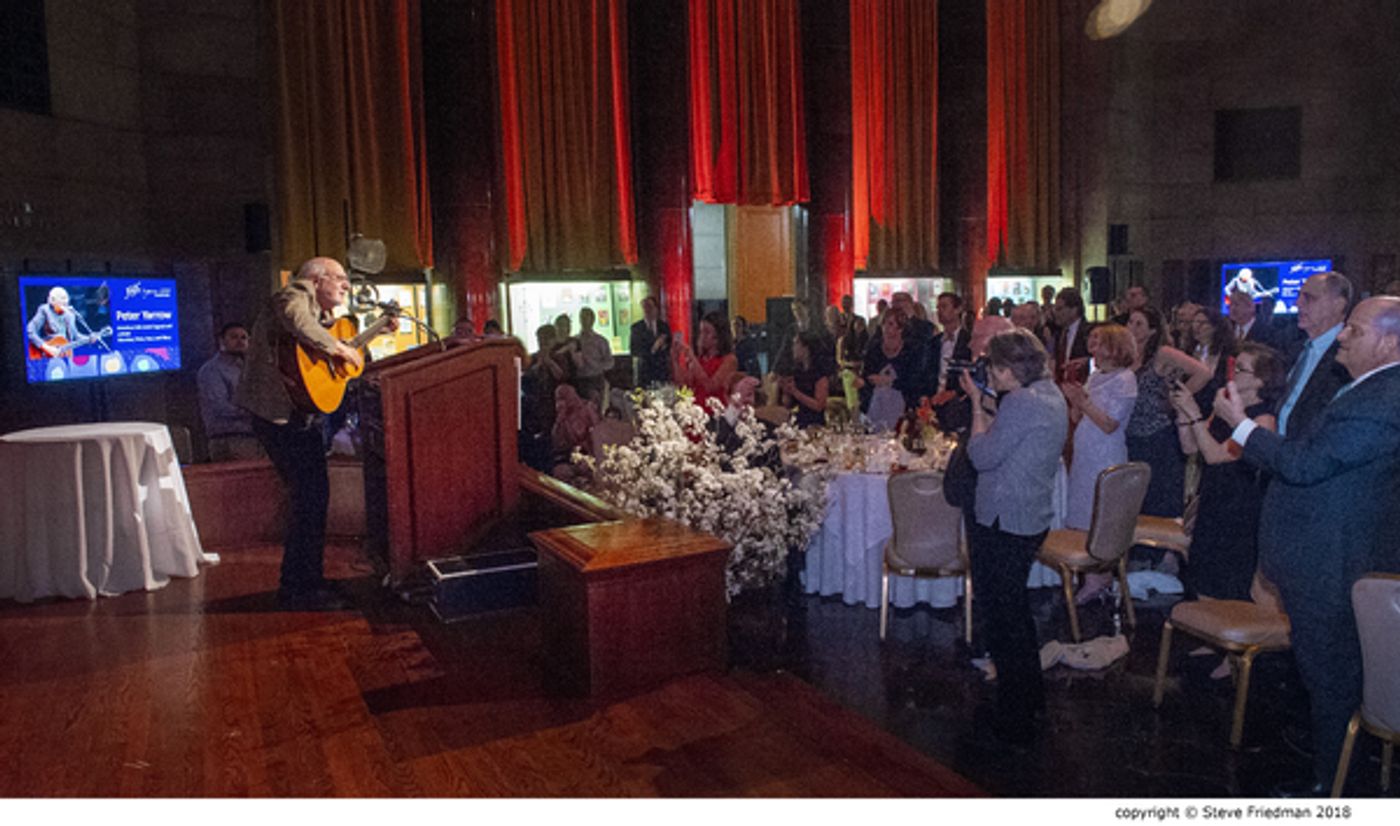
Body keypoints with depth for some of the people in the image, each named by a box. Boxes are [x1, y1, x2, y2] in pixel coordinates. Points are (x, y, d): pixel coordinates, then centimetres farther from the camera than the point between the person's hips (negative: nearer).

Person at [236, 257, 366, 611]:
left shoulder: (321, 312, 23)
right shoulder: (296, 295, -9)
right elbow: (296, 322, -32)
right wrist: (340, 348, -25)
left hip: (298, 414, 11)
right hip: (281, 412, -11)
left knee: (312, 495, 15)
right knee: (310, 496, -10)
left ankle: (304, 581, 26)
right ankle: (298, 590, -2)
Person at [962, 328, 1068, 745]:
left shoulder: (1020, 402, -22)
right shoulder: (1051, 395, 9)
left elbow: (982, 456, -19)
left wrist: (977, 404, -11)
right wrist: (986, 403, 6)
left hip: (1002, 523, -10)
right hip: (1032, 518, 10)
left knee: (1002, 616, 3)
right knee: (1016, 608, 25)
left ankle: (1015, 719, 14)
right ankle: (1031, 694, 40)